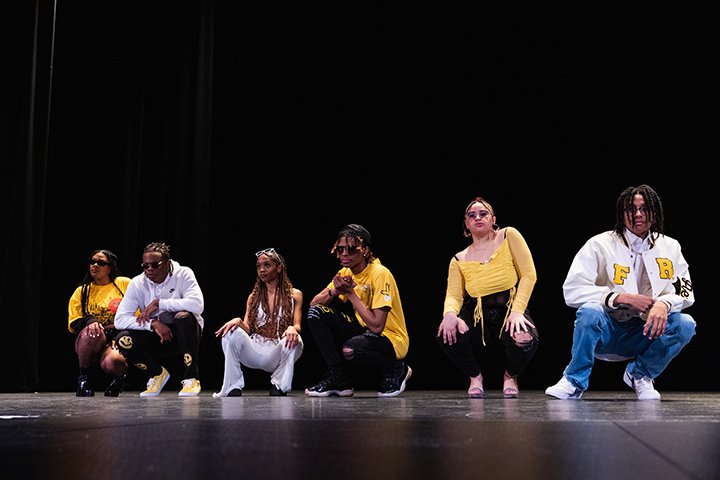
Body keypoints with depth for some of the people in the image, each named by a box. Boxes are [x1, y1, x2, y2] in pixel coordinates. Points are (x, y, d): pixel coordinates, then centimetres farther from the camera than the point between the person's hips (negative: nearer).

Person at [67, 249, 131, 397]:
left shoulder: (125, 284, 8)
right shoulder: (82, 291, 15)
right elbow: (73, 324, 7)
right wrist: (89, 321, -16)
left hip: (118, 340, -2)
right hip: (91, 342, 2)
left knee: (114, 362, -36)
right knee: (92, 332, -36)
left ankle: (116, 379, 4)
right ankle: (83, 377, -11)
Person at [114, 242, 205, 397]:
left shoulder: (183, 274, -14)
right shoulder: (137, 283, -7)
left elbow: (197, 305, -32)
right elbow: (119, 319, -16)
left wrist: (159, 303, -28)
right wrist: (153, 324, -30)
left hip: (185, 334, -3)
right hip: (156, 338, 3)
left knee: (184, 316, -35)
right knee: (123, 340, -23)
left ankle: (191, 378, -20)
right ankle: (158, 373, 6)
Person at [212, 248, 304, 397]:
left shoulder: (294, 295, 8)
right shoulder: (253, 297, 17)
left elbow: (297, 326, -3)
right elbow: (247, 328, 6)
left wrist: (293, 328, -29)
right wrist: (238, 322, -19)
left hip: (278, 351, -2)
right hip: (255, 350, 2)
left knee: (294, 341, -36)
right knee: (232, 333, -27)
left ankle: (279, 388, -12)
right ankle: (233, 389, -19)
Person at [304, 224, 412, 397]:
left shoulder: (380, 274, -22)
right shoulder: (345, 273, 2)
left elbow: (377, 326, -28)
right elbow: (314, 303, -1)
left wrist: (351, 292, -24)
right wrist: (335, 291, -21)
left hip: (391, 339, -7)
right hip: (363, 331, 7)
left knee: (351, 349, -37)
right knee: (316, 313, -8)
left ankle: (397, 369, -4)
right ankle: (339, 380, -4)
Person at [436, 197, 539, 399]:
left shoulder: (509, 236, 4)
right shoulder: (459, 260, 10)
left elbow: (529, 274, -4)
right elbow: (454, 295, 0)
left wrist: (517, 311, -17)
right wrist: (450, 313, -26)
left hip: (510, 311, -2)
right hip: (479, 316, 2)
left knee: (524, 340, -36)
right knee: (447, 334, -30)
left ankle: (510, 376, 5)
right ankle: (475, 376, 4)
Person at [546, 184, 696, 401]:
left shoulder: (669, 247, 5)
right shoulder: (600, 244, -7)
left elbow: (685, 290, 0)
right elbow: (571, 290, -15)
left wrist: (664, 303, -25)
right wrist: (622, 298, -23)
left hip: (644, 333, 3)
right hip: (605, 332, -3)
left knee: (685, 324, -22)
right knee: (590, 311, -35)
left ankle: (640, 375, 2)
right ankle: (574, 382, -16)